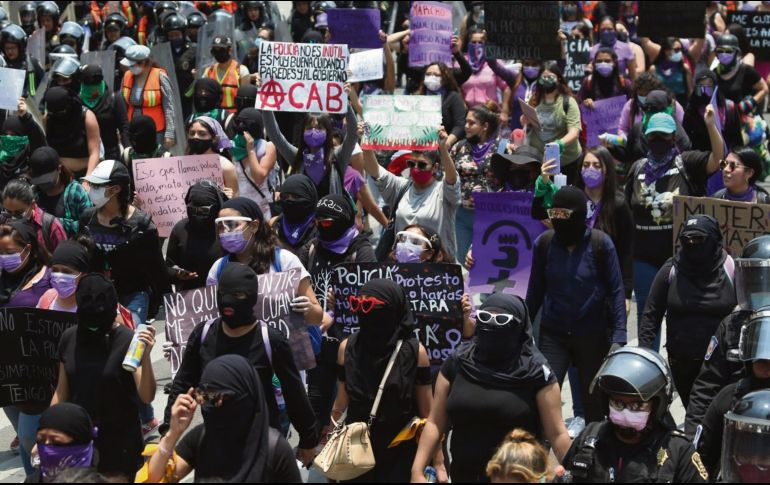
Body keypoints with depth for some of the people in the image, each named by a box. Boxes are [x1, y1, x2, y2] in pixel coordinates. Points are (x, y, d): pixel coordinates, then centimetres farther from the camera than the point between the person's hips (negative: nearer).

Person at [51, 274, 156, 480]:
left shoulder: (128, 341, -14)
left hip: (120, 443, -4)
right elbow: (62, 392, 9)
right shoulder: (69, 338, -1)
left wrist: (146, 356, -34)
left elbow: (147, 397, -20)